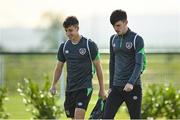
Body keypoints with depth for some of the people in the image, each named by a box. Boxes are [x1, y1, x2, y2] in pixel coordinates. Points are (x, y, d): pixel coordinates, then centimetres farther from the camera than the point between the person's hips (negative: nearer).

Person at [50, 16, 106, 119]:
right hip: (70, 88, 5)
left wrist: (102, 89, -1)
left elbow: (98, 67, -2)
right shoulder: (64, 46, 7)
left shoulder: (89, 45, -7)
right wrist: (54, 85, 10)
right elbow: (59, 67, 18)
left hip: (85, 88, -5)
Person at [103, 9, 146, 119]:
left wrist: (131, 83, -26)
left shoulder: (137, 39, -6)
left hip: (133, 86, -5)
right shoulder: (113, 39, 11)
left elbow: (139, 64, -13)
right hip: (117, 87, 5)